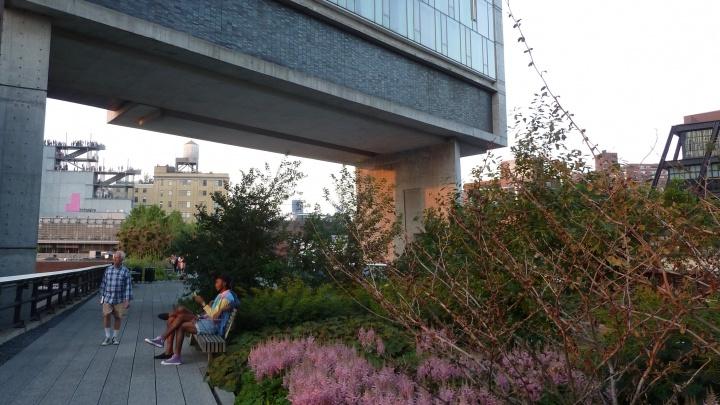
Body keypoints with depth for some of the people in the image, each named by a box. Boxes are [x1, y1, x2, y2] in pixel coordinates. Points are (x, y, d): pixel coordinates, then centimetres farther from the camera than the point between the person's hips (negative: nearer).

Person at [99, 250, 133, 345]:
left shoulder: (125, 271, -5)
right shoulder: (108, 269, 3)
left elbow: (128, 286, -5)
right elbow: (103, 283, 10)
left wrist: (127, 300, -9)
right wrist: (102, 296, 10)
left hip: (119, 299, -1)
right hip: (108, 298, 2)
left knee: (117, 317, 7)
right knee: (106, 315, -13)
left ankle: (115, 337, 25)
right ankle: (108, 337, 2)